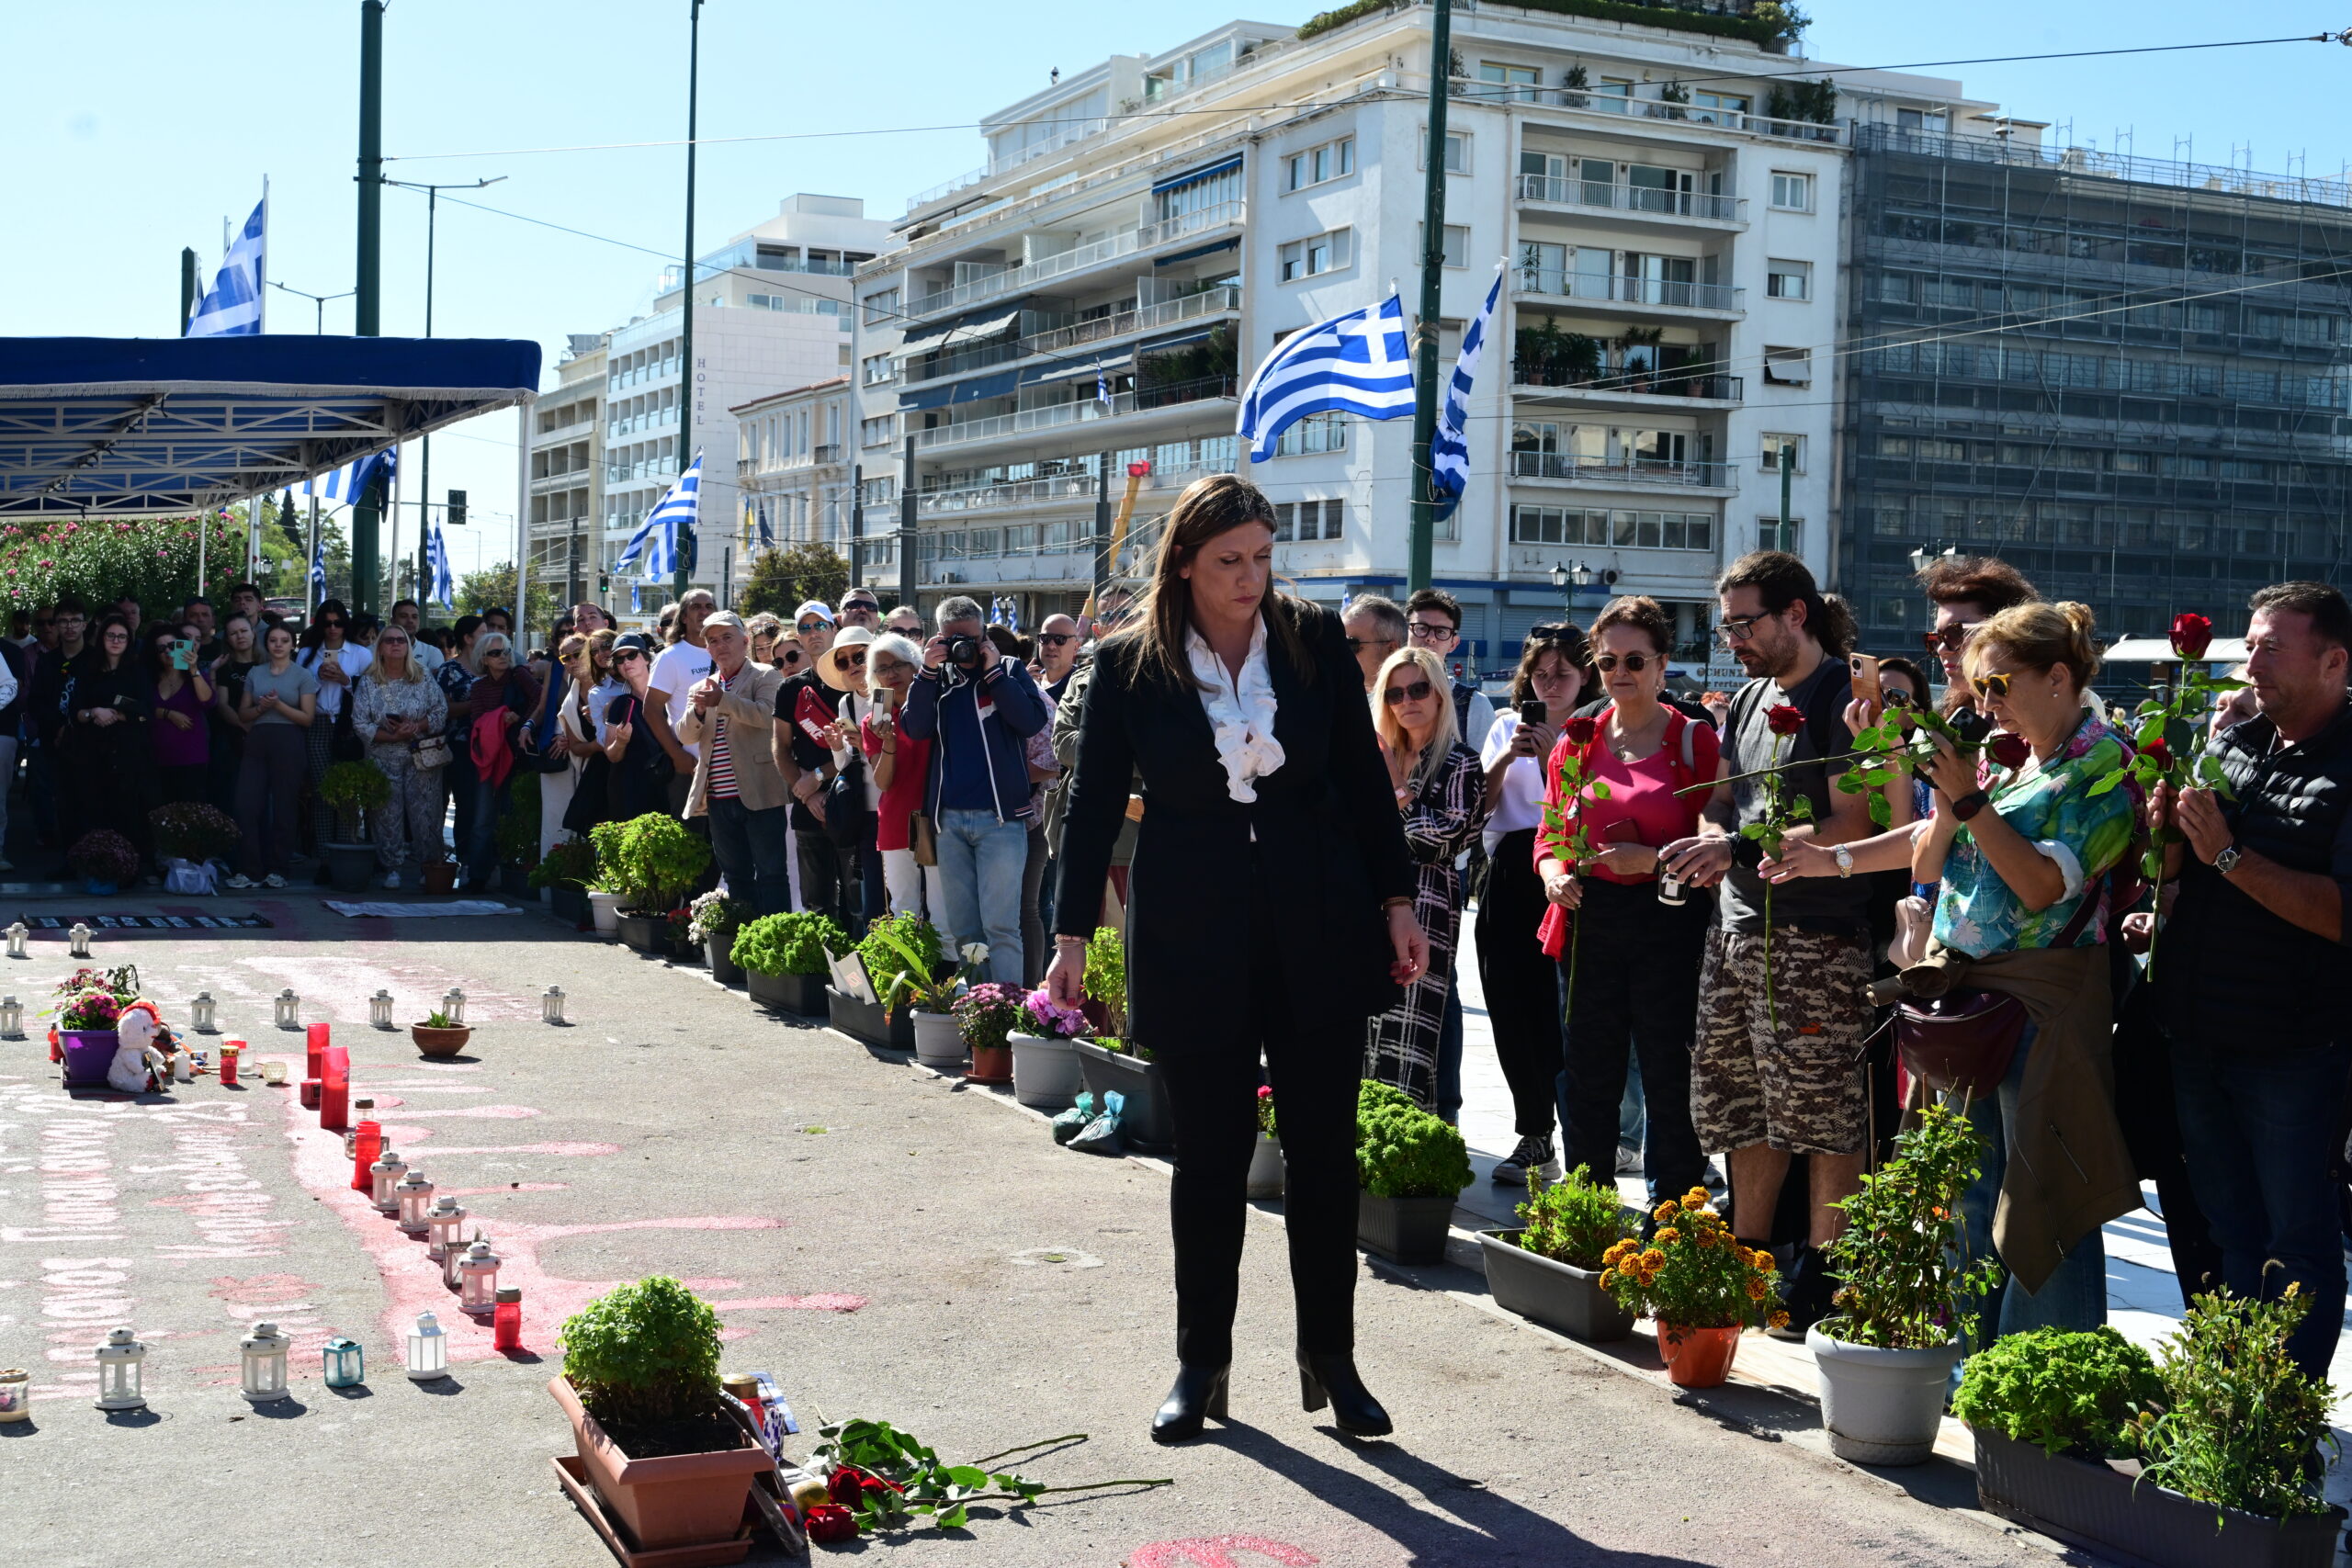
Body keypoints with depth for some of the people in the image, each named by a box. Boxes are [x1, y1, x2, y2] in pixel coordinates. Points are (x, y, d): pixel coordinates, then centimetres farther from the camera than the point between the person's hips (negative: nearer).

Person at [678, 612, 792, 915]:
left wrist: (722, 700, -27)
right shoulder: (702, 689, 17)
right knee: (735, 875, 11)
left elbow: (766, 715, -17)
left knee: (770, 874, -5)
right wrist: (698, 710, -14)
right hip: (720, 799, 6)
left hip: (758, 795, -6)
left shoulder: (765, 677, 1)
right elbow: (686, 736, 7)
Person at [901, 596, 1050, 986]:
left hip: (1000, 817, -4)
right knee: (962, 929, 8)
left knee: (999, 924, -9)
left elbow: (1033, 720, -10)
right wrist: (929, 672, -8)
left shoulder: (1009, 669, 6)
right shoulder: (937, 677, 14)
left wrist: (993, 671, -11)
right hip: (950, 818, 4)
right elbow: (915, 728, 0)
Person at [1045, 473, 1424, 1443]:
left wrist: (1396, 904, 3)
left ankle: (1330, 1358, 18)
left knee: (1325, 1150, 4)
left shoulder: (1316, 642, 2)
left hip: (1319, 931, 1)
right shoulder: (1129, 665, -2)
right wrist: (1071, 936, -2)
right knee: (1210, 1157, 5)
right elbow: (1094, 806, 2)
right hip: (1193, 941, -1)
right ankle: (1200, 1364, 19)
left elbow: (1364, 781, 6)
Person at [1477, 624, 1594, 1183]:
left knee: (1558, 1009, -8)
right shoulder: (1509, 724, 14)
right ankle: (1533, 1137, 13)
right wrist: (1507, 759, -7)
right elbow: (1479, 803, 7)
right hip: (1510, 874, 4)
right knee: (1511, 1007, 3)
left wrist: (1553, 755, -15)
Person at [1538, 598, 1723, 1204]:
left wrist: (1653, 859, -17)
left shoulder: (1694, 740, 0)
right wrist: (1554, 873, -5)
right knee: (1587, 1076, 9)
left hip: (1669, 922, -4)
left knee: (1670, 1077, -1)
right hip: (1589, 921, 4)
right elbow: (1549, 836, 16)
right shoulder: (1577, 742, 12)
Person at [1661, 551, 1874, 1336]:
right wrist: (1712, 845, -1)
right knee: (1737, 1103, 12)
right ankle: (1747, 1258, 23)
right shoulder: (1749, 699, 17)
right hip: (1736, 926, 9)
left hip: (1816, 939, -8)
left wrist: (1740, 848, -18)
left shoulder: (1845, 697, -8)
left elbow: (1851, 826, -16)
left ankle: (1819, 1275, 5)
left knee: (1822, 1110, -3)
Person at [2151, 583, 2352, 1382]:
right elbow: (2169, 872, 13)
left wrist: (2228, 854, -22)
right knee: (2225, 1227, 17)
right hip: (2197, 1036, 6)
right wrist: (2167, 830, -8)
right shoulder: (2230, 743, 9)